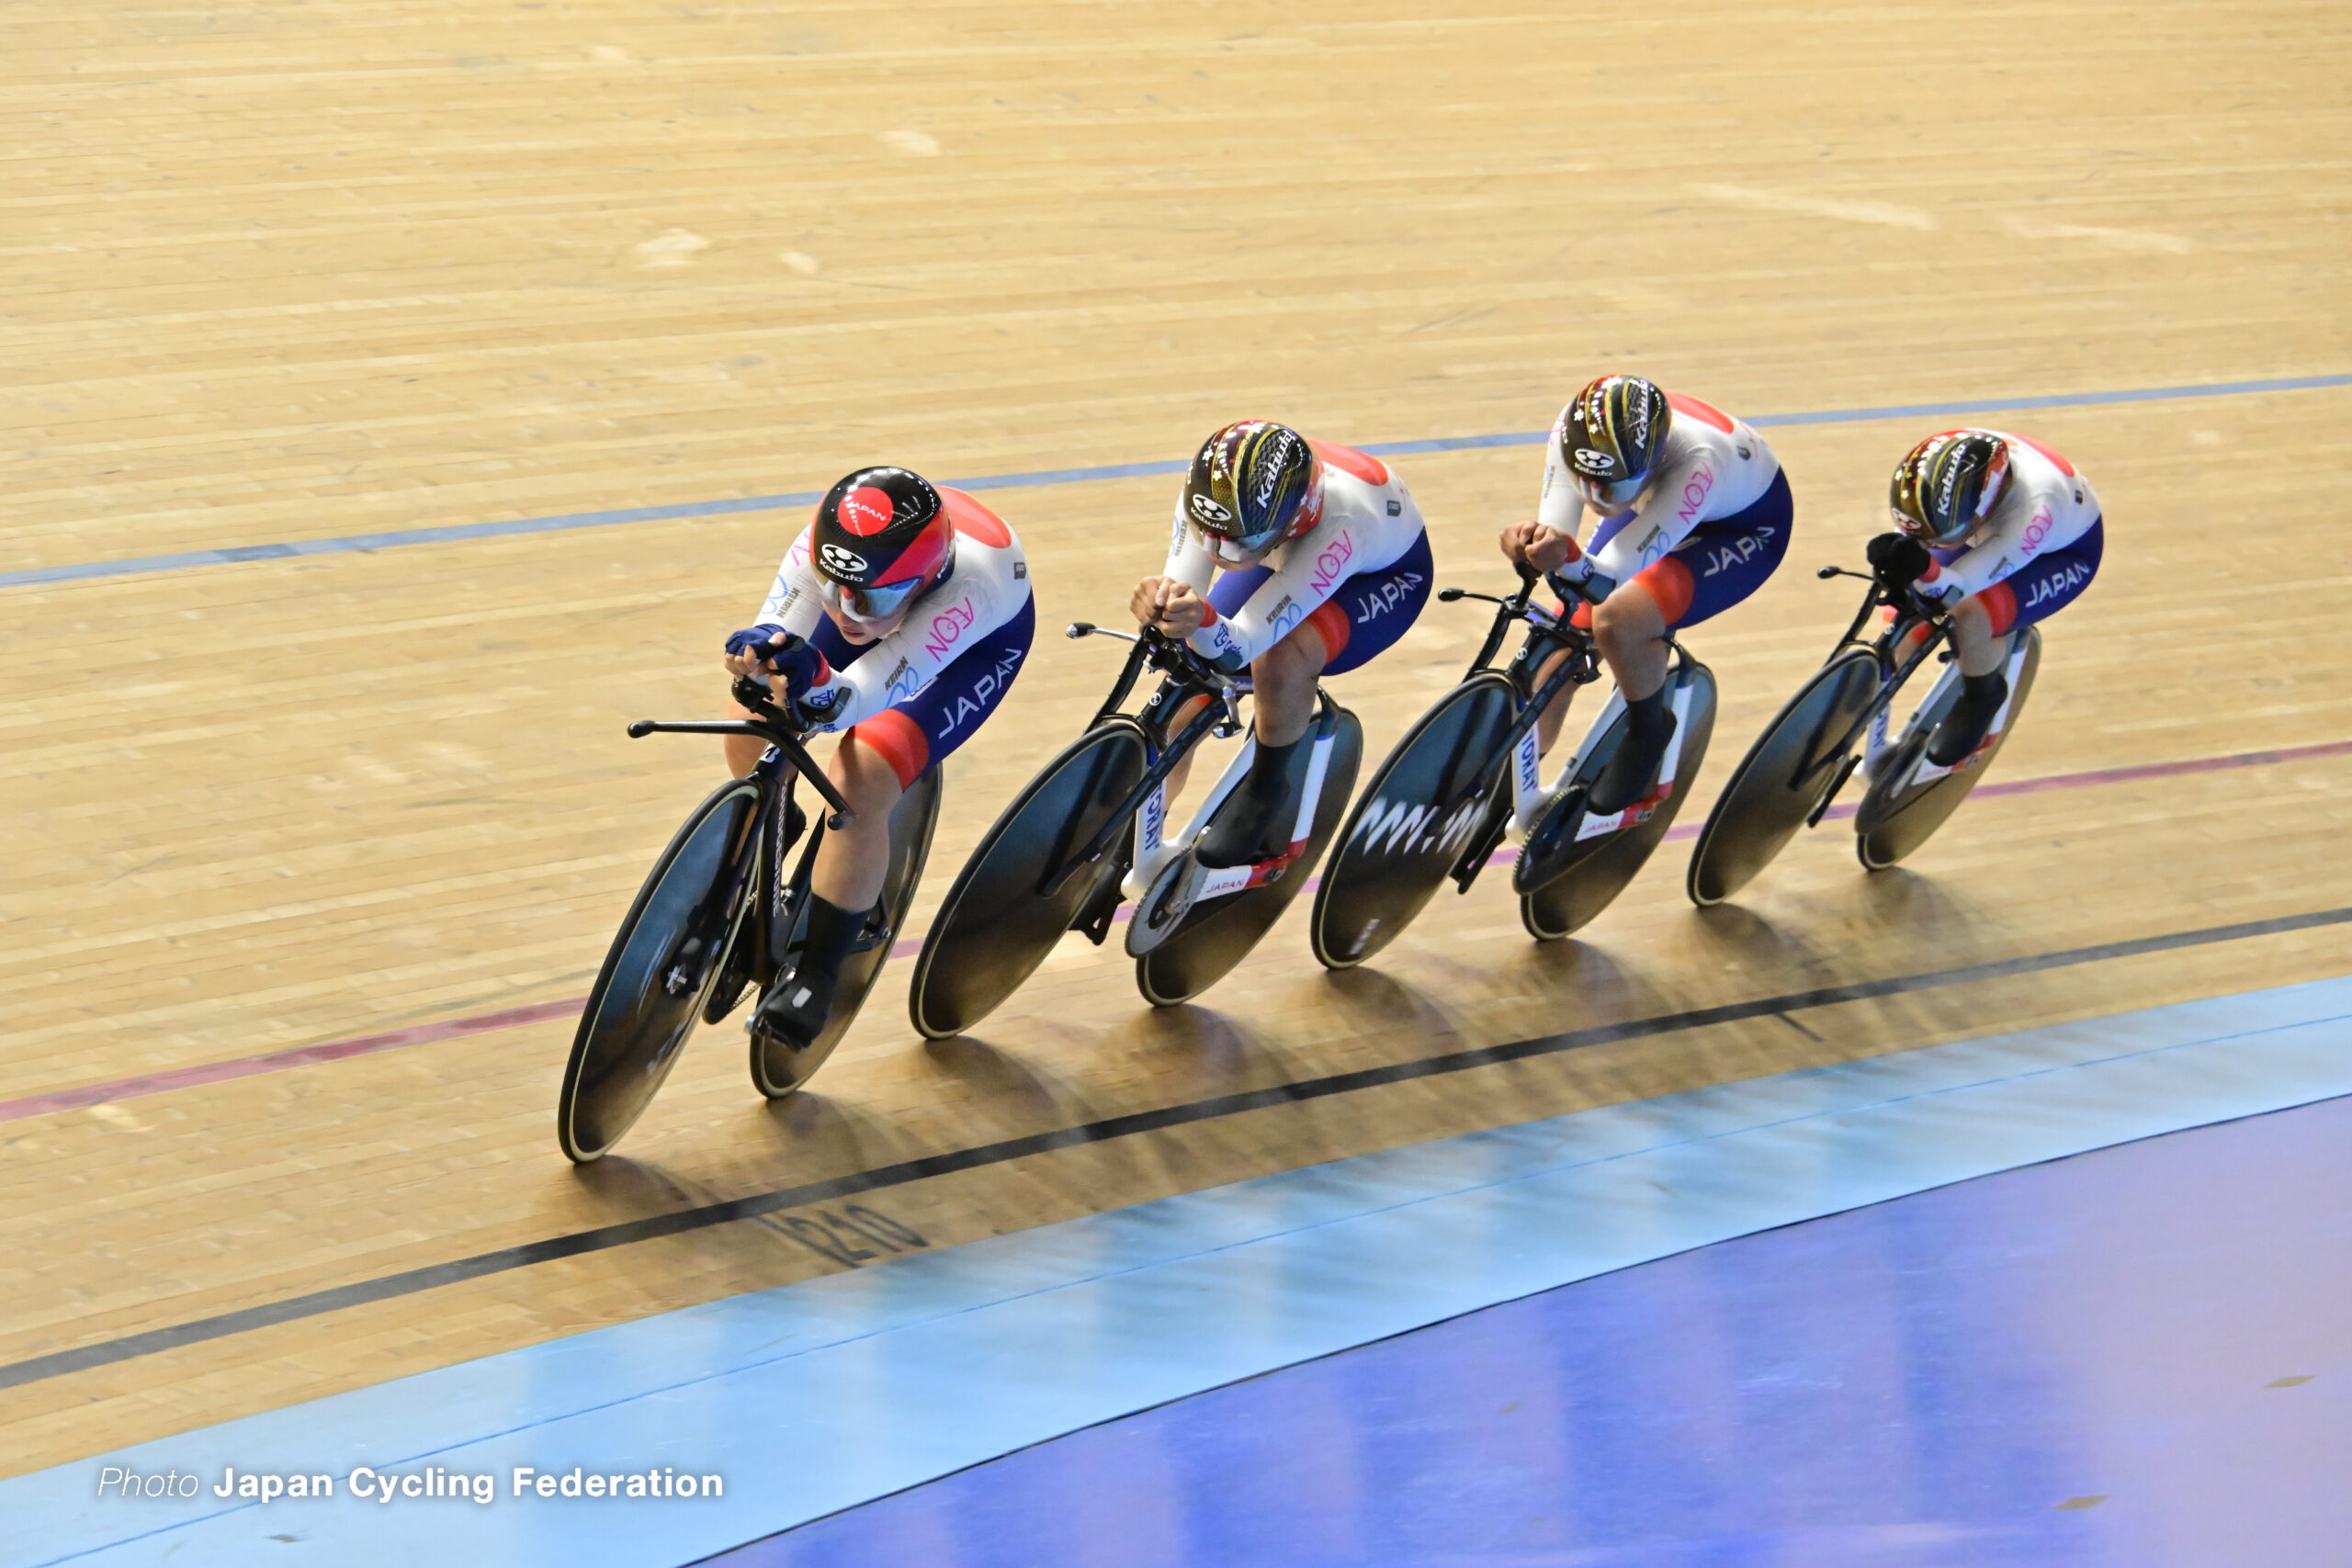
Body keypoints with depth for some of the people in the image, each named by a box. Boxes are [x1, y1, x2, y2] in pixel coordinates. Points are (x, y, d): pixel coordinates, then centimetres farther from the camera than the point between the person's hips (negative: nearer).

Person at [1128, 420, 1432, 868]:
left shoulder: (1339, 524, -47)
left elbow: (1243, 645, -49)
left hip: (1382, 574, -5)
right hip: (1282, 560, 5)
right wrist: (1159, 604, -61)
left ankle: (1267, 789, -7)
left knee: (1280, 661, -35)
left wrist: (1202, 620, -71)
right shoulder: (1208, 493, -35)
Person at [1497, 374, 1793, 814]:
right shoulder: (1573, 433, -30)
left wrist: (1569, 557, -67)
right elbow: (1554, 527, -32)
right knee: (1556, 662, -4)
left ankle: (1650, 729, 0)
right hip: (1649, 508, 5)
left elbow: (1611, 576, -46)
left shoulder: (1697, 459, -44)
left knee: (1616, 623, -30)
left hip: (1742, 526, -5)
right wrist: (1533, 545, -56)